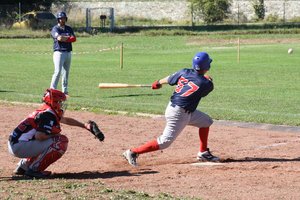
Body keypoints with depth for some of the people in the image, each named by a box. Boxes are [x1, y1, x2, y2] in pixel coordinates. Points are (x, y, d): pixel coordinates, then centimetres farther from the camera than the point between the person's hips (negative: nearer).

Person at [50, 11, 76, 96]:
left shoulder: (69, 29, 15)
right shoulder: (55, 29, -2)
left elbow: (74, 39, 0)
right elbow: (59, 38, -19)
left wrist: (64, 38, -12)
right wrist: (68, 37, -5)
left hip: (68, 52, 6)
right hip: (59, 52, -6)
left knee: (66, 72, 7)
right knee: (58, 72, -15)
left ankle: (65, 91, 11)